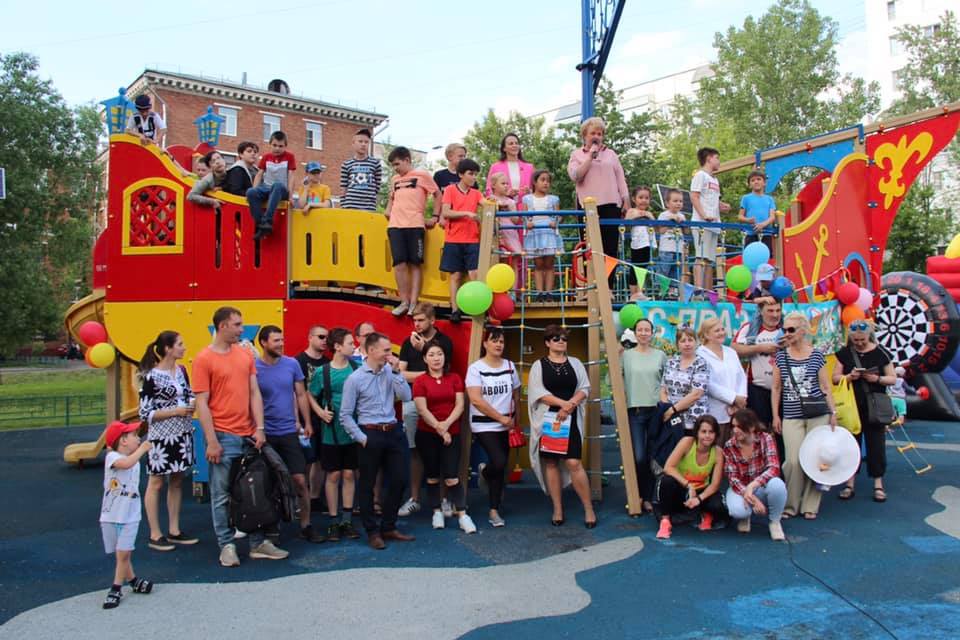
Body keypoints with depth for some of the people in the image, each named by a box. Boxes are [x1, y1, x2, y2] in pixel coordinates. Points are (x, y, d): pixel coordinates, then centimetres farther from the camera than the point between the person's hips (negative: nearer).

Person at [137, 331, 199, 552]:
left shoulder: (181, 371, 5)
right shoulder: (151, 377, -14)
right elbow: (145, 414, -13)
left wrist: (193, 403, -8)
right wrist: (176, 411, -19)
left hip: (182, 434, 7)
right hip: (161, 437, -7)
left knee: (177, 482, 12)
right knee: (156, 483, 4)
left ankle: (174, 531, 22)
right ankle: (155, 535, 13)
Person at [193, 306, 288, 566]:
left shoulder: (246, 354, 8)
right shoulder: (204, 359, -6)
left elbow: (254, 393, 8)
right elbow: (202, 403, -8)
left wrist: (260, 428, 0)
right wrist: (211, 441, -12)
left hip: (249, 436, 5)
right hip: (223, 437, -5)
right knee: (222, 495, 4)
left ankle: (258, 543, 20)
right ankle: (227, 546, 16)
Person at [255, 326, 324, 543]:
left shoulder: (292, 364, -1)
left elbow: (301, 395, 7)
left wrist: (307, 423, 7)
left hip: (289, 432, 2)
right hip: (264, 434, -2)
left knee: (300, 480, 0)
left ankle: (306, 526, 12)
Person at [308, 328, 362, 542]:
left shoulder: (357, 368, -1)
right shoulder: (323, 371, -6)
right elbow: (311, 396, 5)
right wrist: (320, 412, -10)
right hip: (331, 431, -2)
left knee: (349, 474, 8)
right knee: (333, 475, 6)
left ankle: (347, 520, 18)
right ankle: (334, 521, 16)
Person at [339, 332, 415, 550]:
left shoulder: (390, 372, 4)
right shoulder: (355, 379, -7)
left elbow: (406, 396, -7)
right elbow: (345, 415, -6)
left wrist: (396, 371, -11)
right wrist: (361, 438, -9)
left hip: (393, 432, 4)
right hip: (370, 434, -4)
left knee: (397, 481, 11)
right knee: (368, 485, 6)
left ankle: (389, 527, 28)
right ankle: (372, 532, 21)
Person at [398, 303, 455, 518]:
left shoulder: (444, 342, 2)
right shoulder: (408, 342, 11)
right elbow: (401, 374, 5)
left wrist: (422, 349, -14)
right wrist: (425, 373, -6)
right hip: (412, 402, 3)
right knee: (414, 452, 6)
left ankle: (444, 499, 8)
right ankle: (414, 499, 14)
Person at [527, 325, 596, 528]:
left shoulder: (575, 363, 11)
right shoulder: (539, 365, 3)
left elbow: (585, 388, 4)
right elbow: (538, 391, -8)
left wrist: (569, 406, -12)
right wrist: (563, 403, -17)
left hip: (570, 419, 0)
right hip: (547, 419, 0)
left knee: (574, 463, -9)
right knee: (551, 463, 2)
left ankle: (589, 509, 2)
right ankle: (557, 510, 12)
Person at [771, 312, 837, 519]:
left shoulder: (816, 355, 2)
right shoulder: (781, 356, 5)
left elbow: (825, 387, 5)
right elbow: (776, 388, 9)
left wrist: (833, 412, 1)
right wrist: (775, 416, 6)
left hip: (818, 416, 0)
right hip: (792, 417, 0)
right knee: (793, 461, -7)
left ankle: (810, 505, 15)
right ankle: (790, 505, 9)